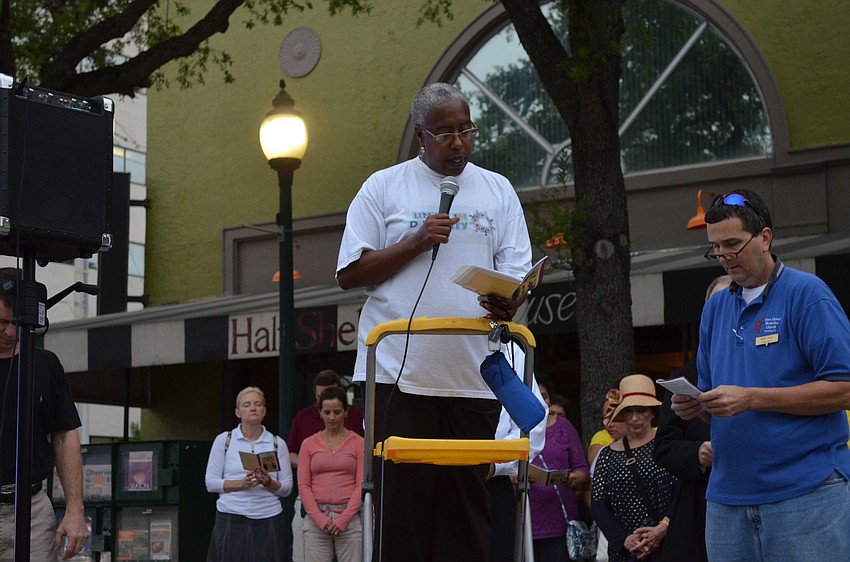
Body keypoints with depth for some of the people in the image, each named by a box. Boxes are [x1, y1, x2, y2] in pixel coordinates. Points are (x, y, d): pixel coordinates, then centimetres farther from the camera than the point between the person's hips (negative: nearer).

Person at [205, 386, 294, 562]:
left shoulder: (277, 443, 8)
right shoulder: (224, 440, 5)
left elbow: (287, 488, 7)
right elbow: (211, 482, 1)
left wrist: (269, 483, -14)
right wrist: (242, 483, -13)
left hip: (268, 521, 1)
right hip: (232, 521, -1)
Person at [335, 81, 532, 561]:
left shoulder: (498, 190, 15)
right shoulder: (384, 187, 8)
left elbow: (518, 275, 9)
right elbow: (349, 273, 2)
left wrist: (508, 304, -14)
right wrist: (415, 242, -9)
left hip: (472, 377, 2)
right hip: (399, 373, -2)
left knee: (468, 500, 3)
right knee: (401, 501, -4)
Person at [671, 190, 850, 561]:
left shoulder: (807, 294, -5)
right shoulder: (715, 308, 14)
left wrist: (750, 398, -18)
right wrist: (695, 405, -1)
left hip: (805, 491, -6)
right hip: (727, 497, 6)